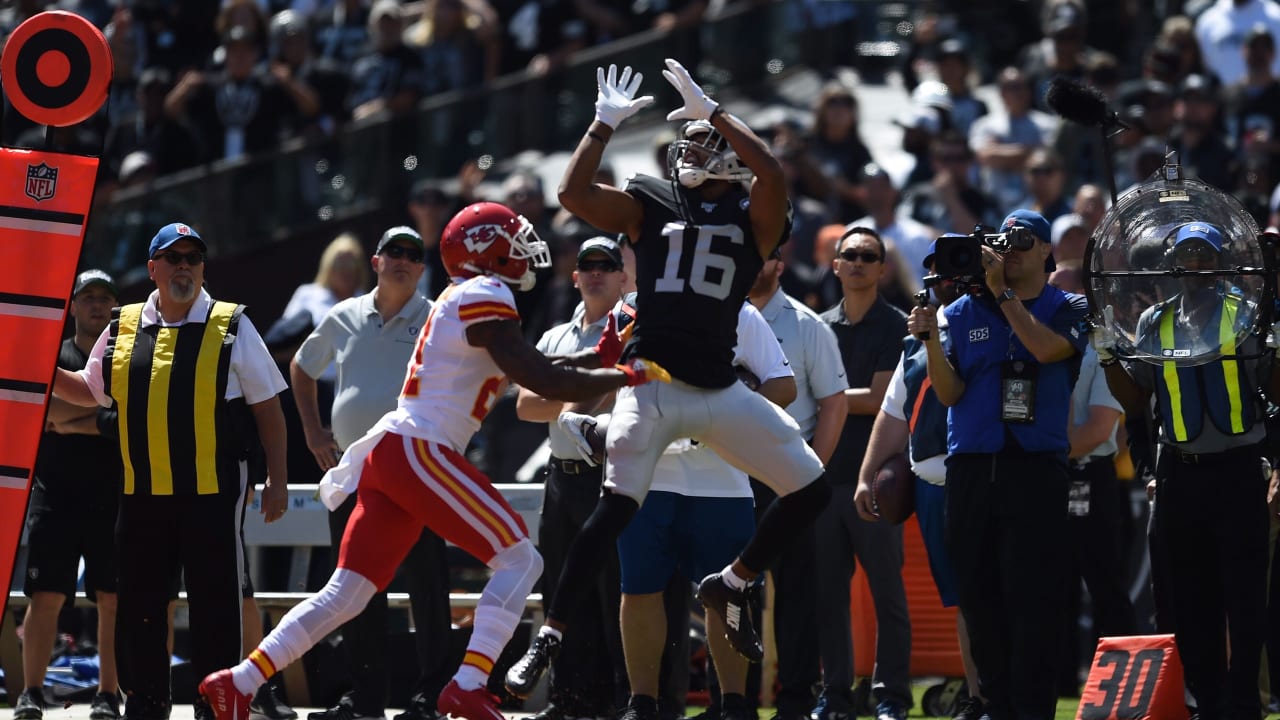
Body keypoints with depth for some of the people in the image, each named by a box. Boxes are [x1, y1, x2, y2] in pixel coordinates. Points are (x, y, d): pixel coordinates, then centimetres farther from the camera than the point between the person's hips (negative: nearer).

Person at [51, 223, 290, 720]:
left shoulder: (231, 327, 3)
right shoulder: (123, 329, 11)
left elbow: (267, 406, 5)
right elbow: (90, 392, 25)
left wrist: (277, 479, 0)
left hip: (214, 493, -3)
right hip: (142, 493, 3)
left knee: (215, 603, -2)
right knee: (137, 603, 6)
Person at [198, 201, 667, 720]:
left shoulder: (460, 304, 21)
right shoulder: (483, 300, -8)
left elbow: (530, 373, 24)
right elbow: (543, 382, -14)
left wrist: (601, 355, 19)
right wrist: (628, 376, -6)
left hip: (386, 455, 9)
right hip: (418, 451, -9)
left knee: (346, 595, 10)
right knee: (519, 560, -7)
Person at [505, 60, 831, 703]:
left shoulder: (752, 214, 8)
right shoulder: (649, 204, 10)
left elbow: (773, 175, -15)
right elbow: (573, 194, -3)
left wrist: (711, 109, -13)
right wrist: (605, 123, -2)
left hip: (721, 390, 2)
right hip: (651, 384, -2)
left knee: (810, 491, -1)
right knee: (615, 508, -16)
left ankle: (729, 587, 18)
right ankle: (548, 639, -12)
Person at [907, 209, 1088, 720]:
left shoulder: (1067, 309, 7)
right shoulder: (963, 312, 13)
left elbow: (1046, 349, -14)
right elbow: (949, 393, 6)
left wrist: (1002, 292, -11)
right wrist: (930, 340, -9)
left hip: (1035, 468, -3)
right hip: (970, 468, 3)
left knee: (1034, 599, -8)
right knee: (978, 595, 3)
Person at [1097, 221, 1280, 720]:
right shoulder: (1154, 323, 9)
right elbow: (1135, 403, 12)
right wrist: (1108, 355, -1)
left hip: (1237, 472, -3)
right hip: (1180, 473, 3)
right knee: (1191, 600, 7)